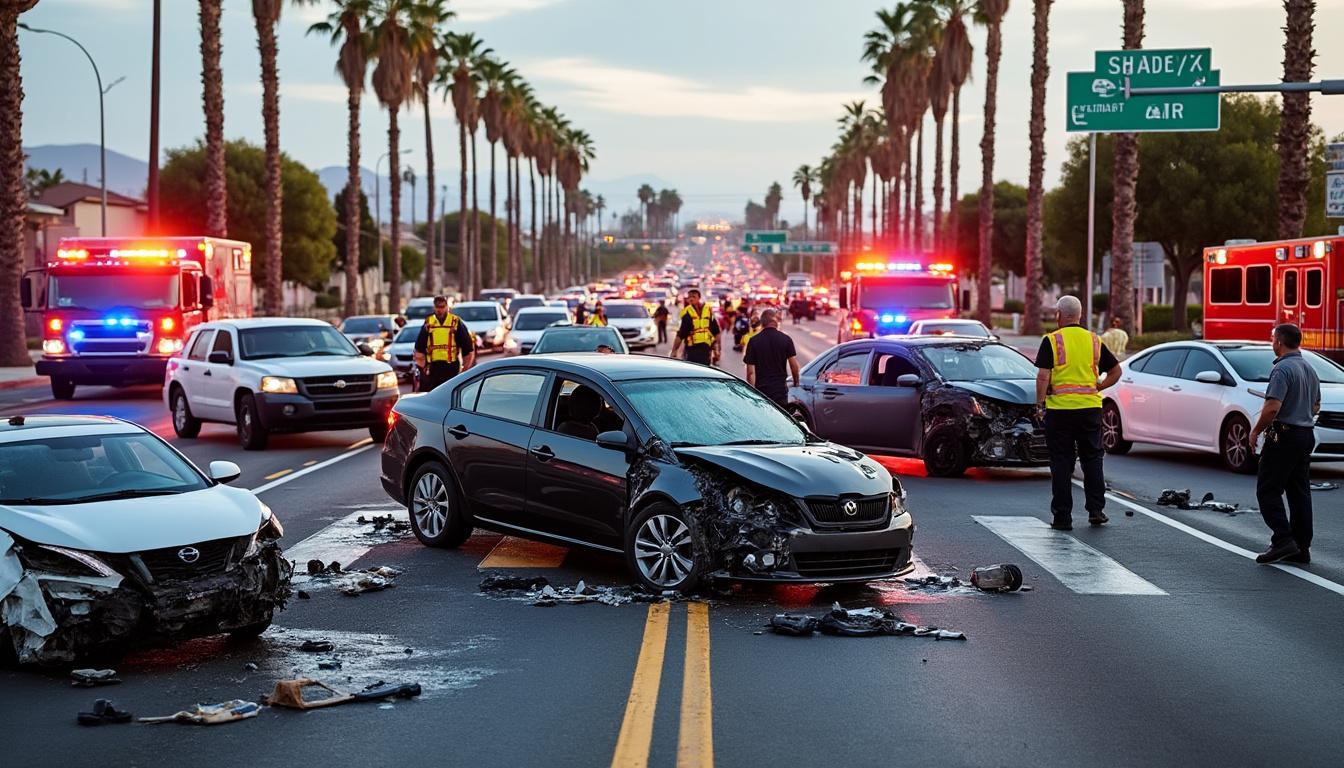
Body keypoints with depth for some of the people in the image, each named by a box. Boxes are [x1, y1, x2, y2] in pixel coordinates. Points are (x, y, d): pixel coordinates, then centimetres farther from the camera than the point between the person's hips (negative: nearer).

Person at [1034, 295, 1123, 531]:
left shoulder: (1051, 341, -5)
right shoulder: (1094, 340, 8)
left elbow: (1043, 376, -12)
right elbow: (1116, 372, 10)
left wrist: (1040, 400, 0)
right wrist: (1097, 388, 15)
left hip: (1060, 408, -3)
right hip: (1090, 406, 3)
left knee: (1061, 463, 4)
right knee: (1092, 459, 14)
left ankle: (1062, 517, 5)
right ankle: (1096, 510, 12)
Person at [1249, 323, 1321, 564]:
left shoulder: (1282, 369, -16)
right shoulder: (1309, 369, 13)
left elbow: (1272, 408, -24)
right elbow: (1315, 407, 22)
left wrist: (1256, 431, -11)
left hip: (1284, 437, -9)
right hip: (1306, 435, 9)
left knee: (1268, 490, -3)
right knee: (1300, 492, 10)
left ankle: (1283, 540, -13)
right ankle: (1301, 548, 11)